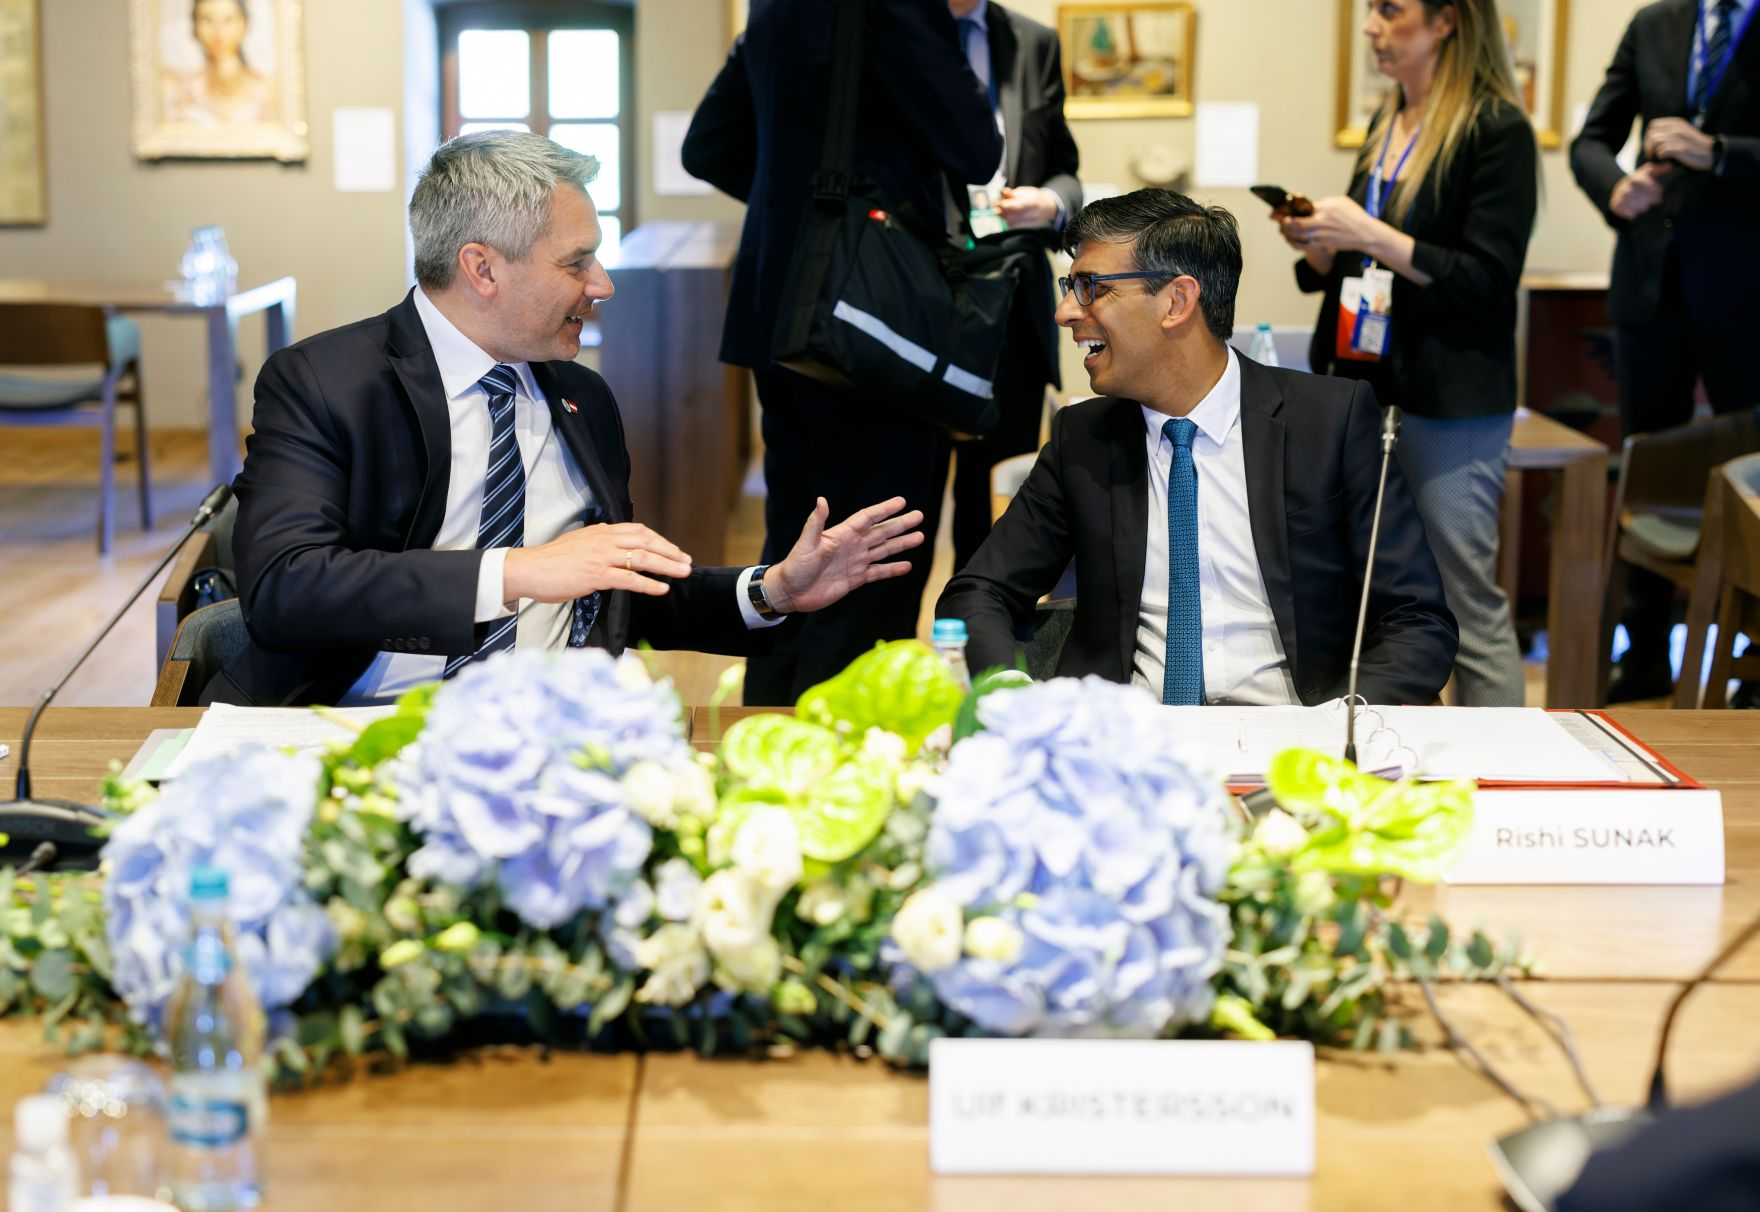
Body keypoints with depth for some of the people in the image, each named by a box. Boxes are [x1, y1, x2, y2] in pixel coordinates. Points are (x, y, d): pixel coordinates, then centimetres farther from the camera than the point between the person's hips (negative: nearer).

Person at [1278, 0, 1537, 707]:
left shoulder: (1497, 130, -10)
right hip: (1365, 385, 8)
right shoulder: (1386, 126, 14)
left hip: (1450, 406, -8)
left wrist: (1373, 237, -21)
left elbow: (1489, 281, -16)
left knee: (1469, 608, -4)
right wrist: (1316, 244, 1)